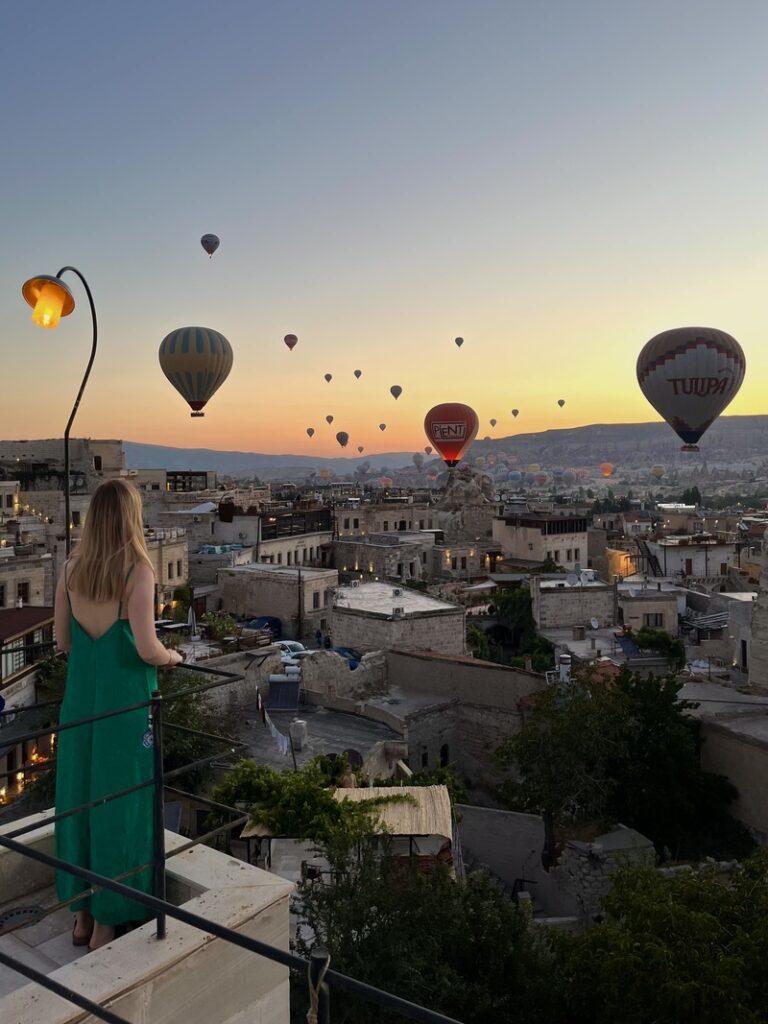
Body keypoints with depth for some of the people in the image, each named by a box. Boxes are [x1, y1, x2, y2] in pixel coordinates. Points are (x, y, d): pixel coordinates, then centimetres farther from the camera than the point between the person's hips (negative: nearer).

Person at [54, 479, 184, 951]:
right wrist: (173, 656, 1)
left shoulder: (72, 568, 1)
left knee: (79, 797, 17)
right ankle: (107, 922, 21)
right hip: (125, 702, -6)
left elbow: (63, 641, 8)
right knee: (120, 803, 8)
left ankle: (82, 914, 32)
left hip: (80, 697, 6)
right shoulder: (137, 568, -16)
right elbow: (147, 650, -20)